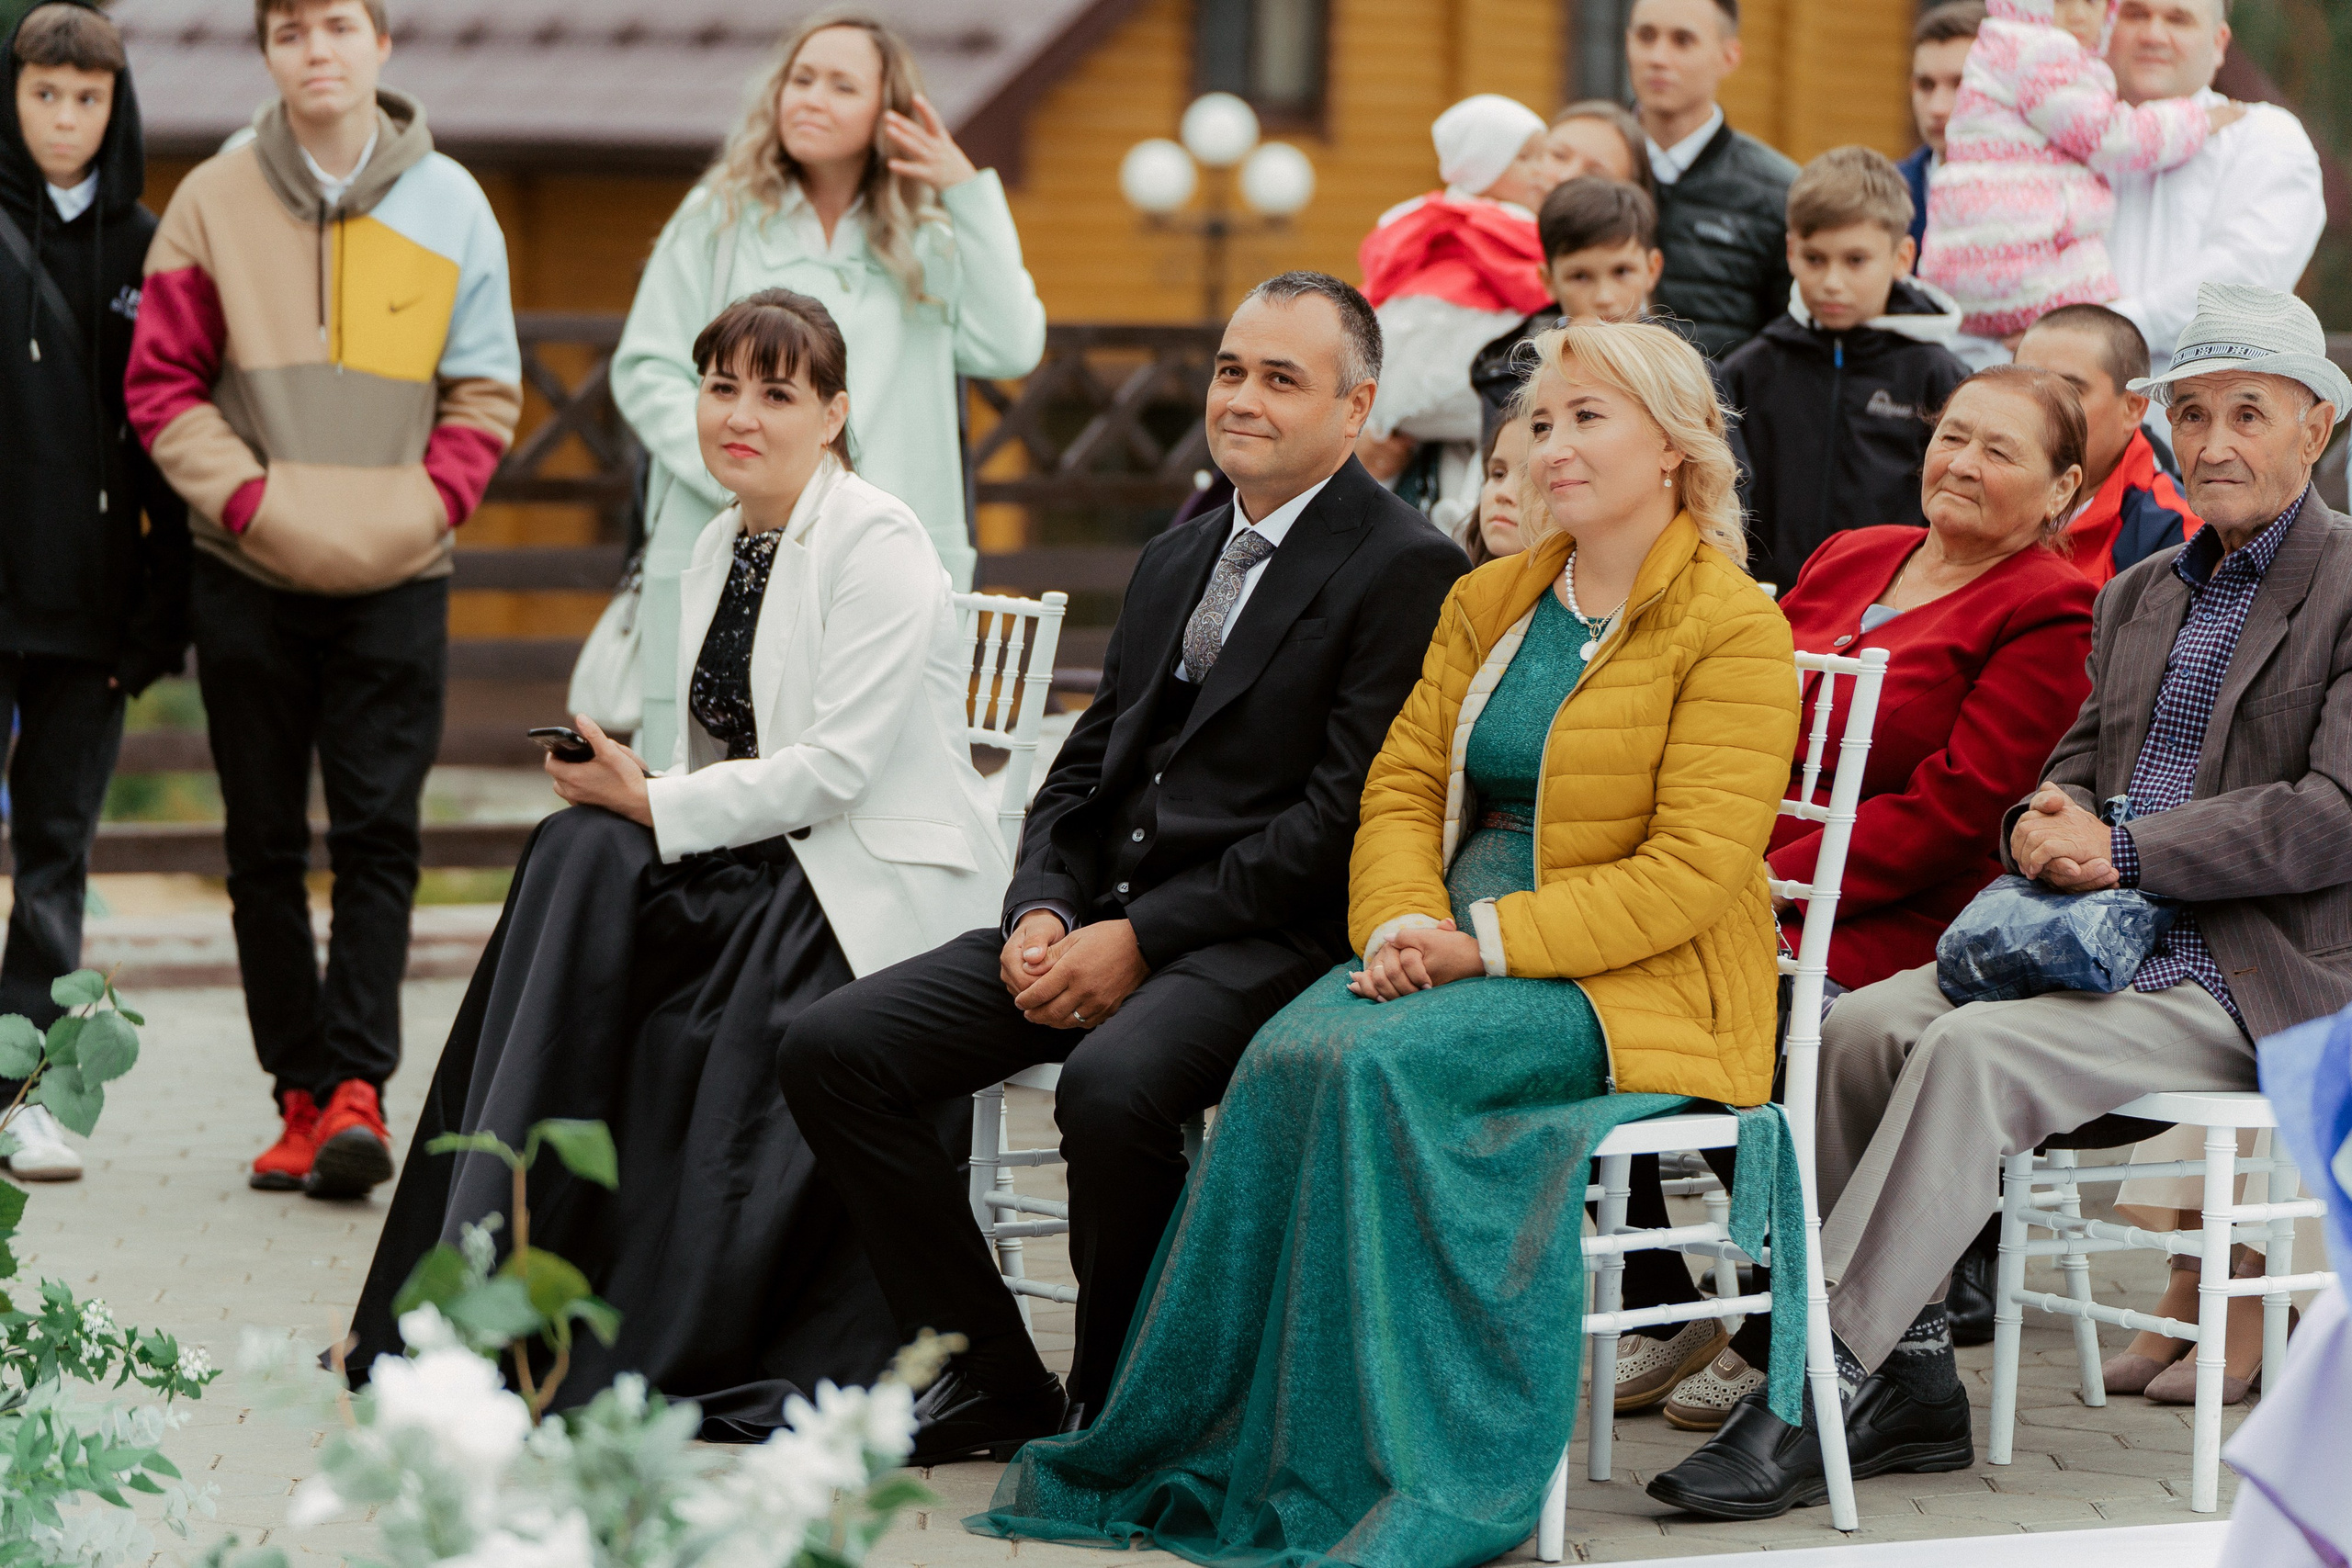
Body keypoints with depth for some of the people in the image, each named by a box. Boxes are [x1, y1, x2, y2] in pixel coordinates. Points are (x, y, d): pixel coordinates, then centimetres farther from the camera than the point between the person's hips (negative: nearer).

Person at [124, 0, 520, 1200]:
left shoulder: (450, 203, 4)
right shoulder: (214, 201, 2)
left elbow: (484, 391, 7)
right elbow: (162, 382, 2)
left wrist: (426, 502, -9)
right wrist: (248, 496, -12)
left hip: (396, 576, -1)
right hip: (248, 577, 1)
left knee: (377, 837, -7)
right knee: (266, 844, 4)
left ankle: (357, 1086, -9)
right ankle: (302, 1092, 11)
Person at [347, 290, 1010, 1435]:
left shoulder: (878, 544, -11)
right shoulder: (720, 547, 13)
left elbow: (837, 768, -18)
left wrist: (652, 804, -16)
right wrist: (625, 793, -4)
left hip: (883, 889, -7)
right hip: (768, 867, 7)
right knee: (583, 856, -20)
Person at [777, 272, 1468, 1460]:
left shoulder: (1406, 571, -6)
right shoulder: (1174, 560, 21)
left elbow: (1342, 816, -14)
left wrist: (1141, 938, -16)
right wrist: (1042, 910, -1)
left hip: (1261, 941, -8)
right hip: (1102, 920, 8)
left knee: (1111, 1085, -37)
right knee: (831, 1049, -7)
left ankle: (1118, 1408, -13)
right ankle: (993, 1378, 2)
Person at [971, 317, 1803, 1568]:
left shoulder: (1733, 628, -5)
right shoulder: (1489, 602, 17)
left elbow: (1689, 867, -14)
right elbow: (1402, 785, 12)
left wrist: (1486, 941, -20)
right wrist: (1404, 923, -10)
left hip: (1639, 982, -6)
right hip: (1460, 941, 6)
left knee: (1379, 1064, -31)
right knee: (1287, 1055, -25)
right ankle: (1222, 1455, -23)